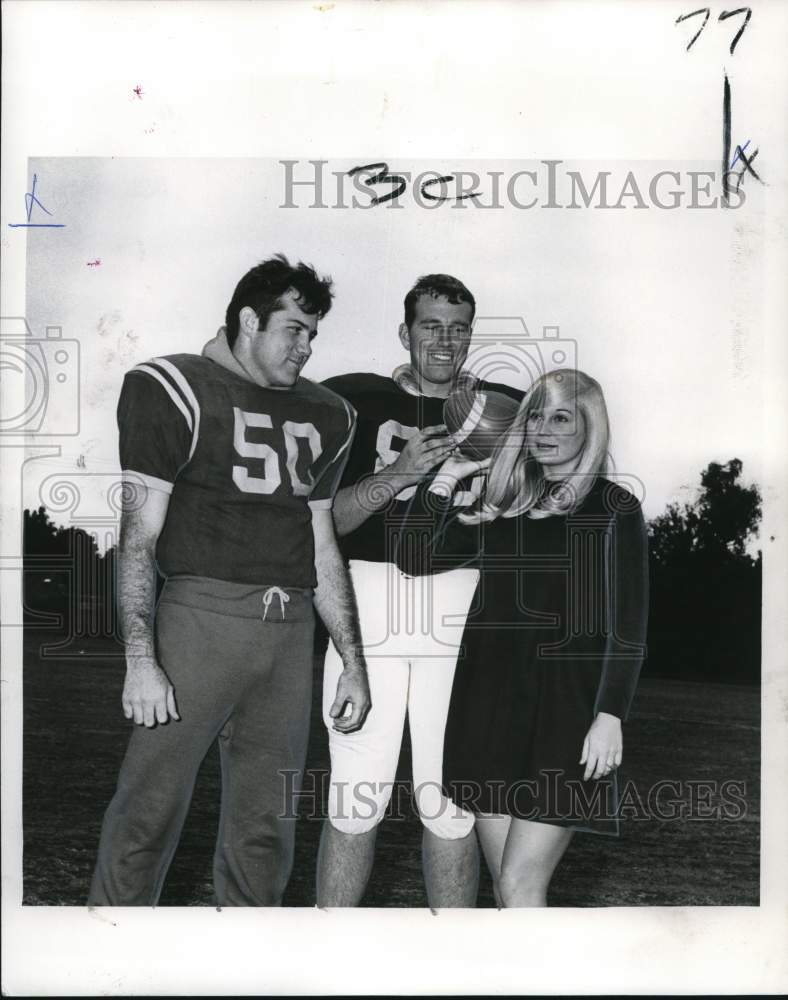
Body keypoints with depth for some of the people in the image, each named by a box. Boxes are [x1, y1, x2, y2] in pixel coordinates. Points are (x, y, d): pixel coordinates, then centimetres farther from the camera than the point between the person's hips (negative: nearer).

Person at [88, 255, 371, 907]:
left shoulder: (324, 414, 16)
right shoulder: (177, 389, 0)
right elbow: (137, 536, -5)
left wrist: (353, 661, 15)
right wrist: (141, 660, -14)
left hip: (292, 629, 5)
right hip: (203, 614, -5)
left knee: (266, 823, 9)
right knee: (151, 805, -4)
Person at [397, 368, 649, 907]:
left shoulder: (614, 509, -2)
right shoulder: (504, 505, 12)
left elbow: (628, 627, -6)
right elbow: (416, 558, 7)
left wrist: (610, 716, -14)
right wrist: (443, 480, 0)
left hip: (564, 707, -5)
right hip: (490, 703, 5)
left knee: (521, 885, -7)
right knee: (507, 886, 10)